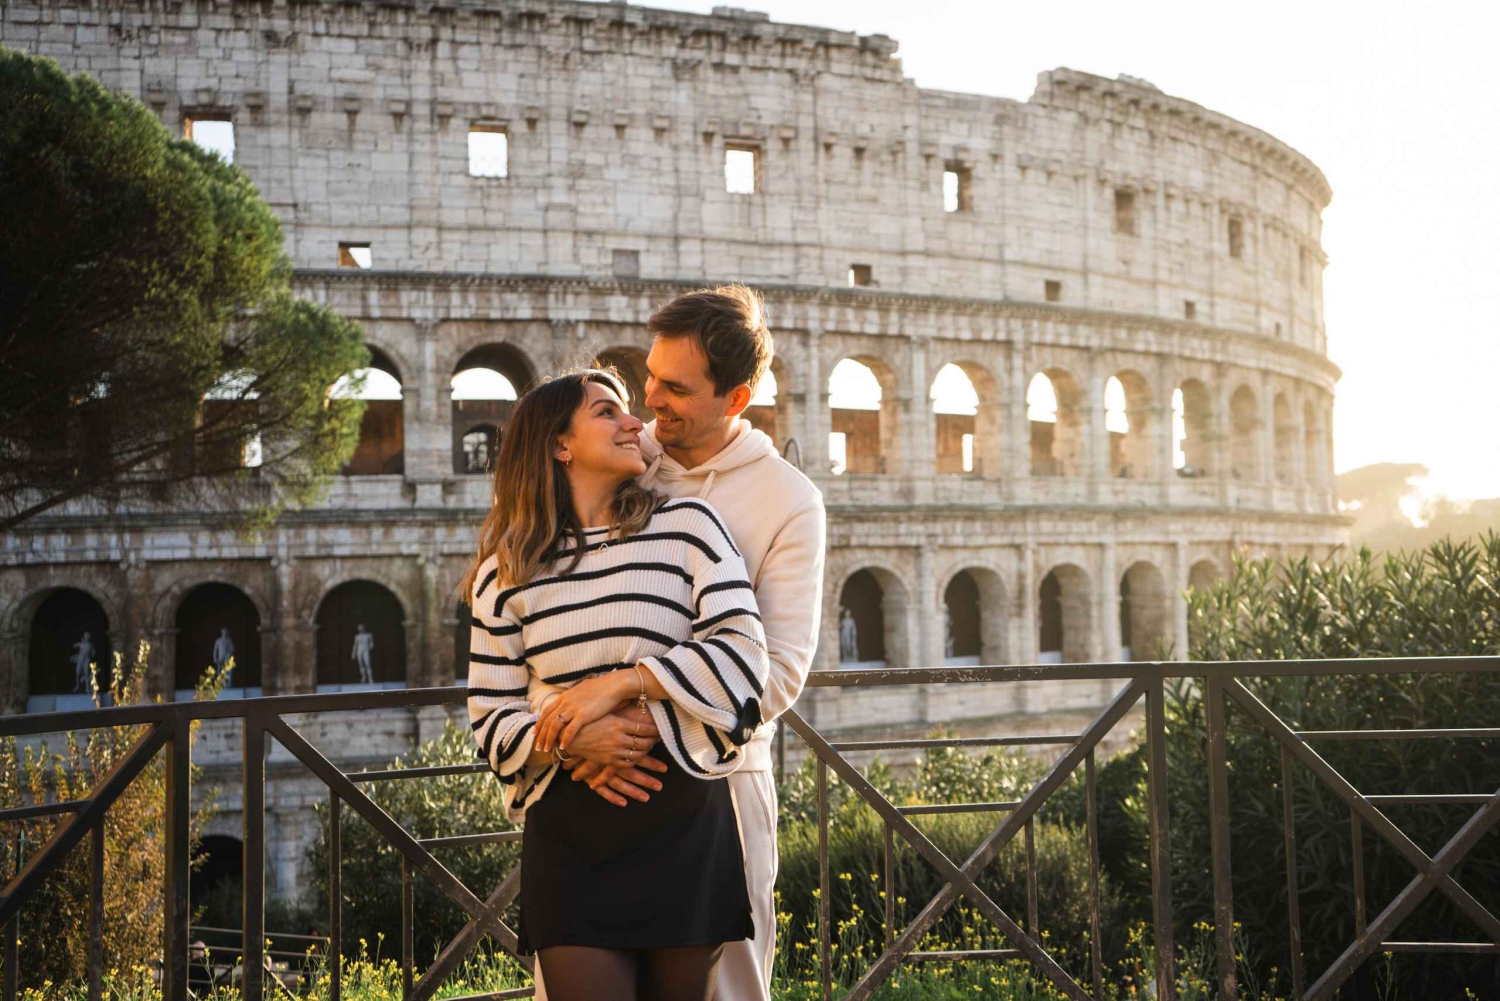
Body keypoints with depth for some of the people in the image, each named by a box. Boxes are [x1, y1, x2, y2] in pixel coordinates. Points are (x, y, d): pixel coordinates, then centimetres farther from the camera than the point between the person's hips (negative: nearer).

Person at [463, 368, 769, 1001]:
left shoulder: (685, 526, 3)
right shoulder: (505, 574, 8)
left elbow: (743, 649, -7)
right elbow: (491, 716, 7)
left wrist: (622, 683, -15)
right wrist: (567, 741, -13)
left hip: (683, 822, 0)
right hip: (567, 829, 1)